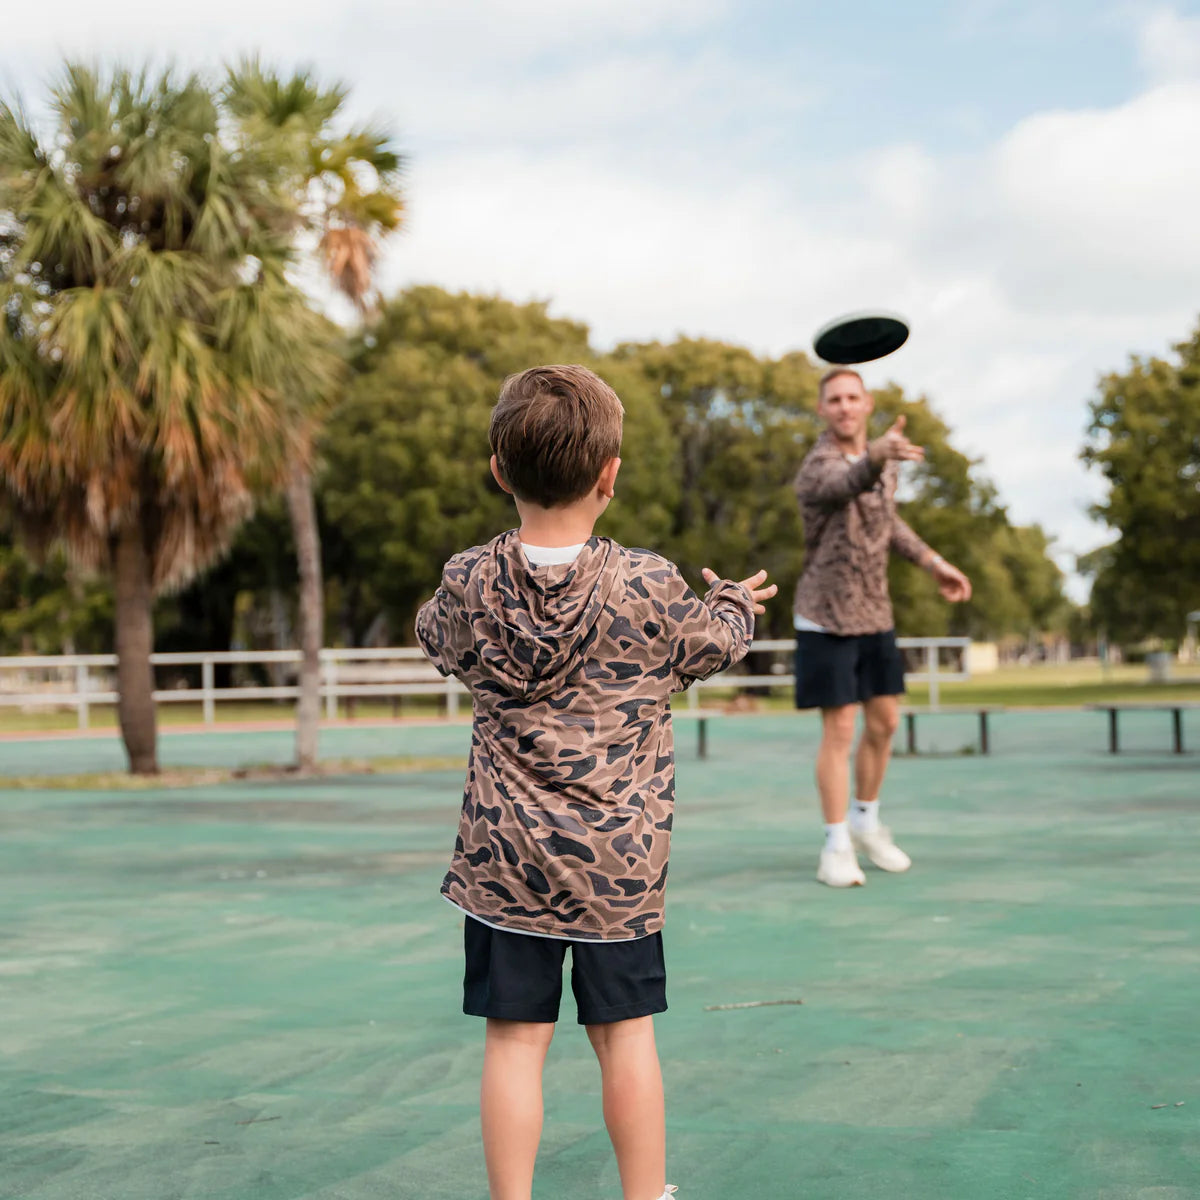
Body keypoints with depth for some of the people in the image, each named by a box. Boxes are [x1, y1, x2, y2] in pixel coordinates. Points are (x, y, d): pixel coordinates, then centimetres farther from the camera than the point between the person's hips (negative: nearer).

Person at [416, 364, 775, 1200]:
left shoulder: (469, 585, -6)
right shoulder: (649, 589, -10)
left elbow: (438, 640, 16)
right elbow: (715, 643, 9)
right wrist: (737, 600, 31)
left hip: (505, 856, 1)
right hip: (621, 859, 0)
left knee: (515, 1039, 5)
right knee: (625, 1032, 11)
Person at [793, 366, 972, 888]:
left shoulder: (883, 459, 5)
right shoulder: (816, 469, -19)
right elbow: (845, 486, -45)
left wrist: (933, 562, 16)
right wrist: (877, 456, -66)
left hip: (875, 615, 7)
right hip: (826, 618, -6)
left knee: (884, 723, 10)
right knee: (839, 731, -5)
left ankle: (865, 822, 29)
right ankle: (837, 845, 5)